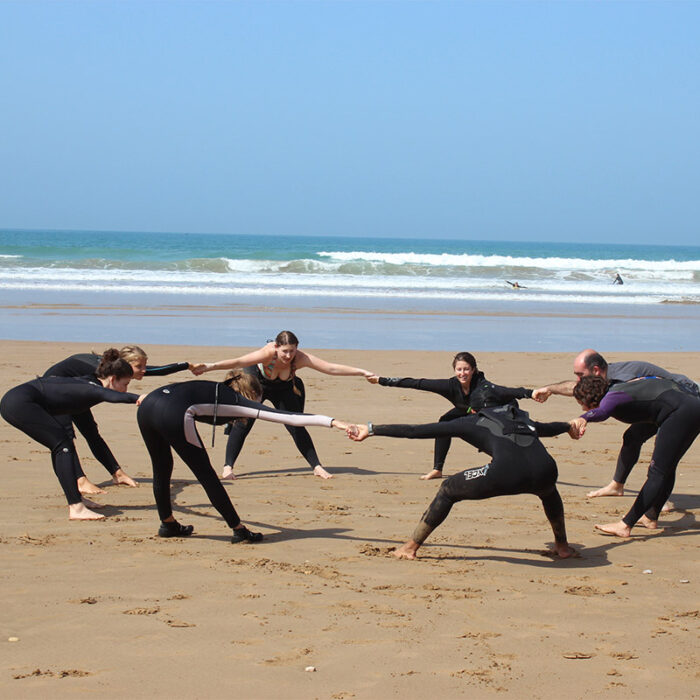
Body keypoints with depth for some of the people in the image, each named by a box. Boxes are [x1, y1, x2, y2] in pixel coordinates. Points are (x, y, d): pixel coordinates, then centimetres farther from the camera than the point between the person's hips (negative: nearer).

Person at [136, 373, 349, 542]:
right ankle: (239, 530, 15)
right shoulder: (238, 401, 17)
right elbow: (288, 418, 10)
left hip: (146, 408, 7)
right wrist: (332, 422, 10)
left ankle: (168, 524, 39)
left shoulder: (214, 390, 35)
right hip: (173, 415, -7)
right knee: (205, 474, 6)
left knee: (162, 469, 25)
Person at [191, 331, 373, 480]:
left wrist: (362, 372, -34)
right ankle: (228, 466, -9)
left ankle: (316, 466, 5)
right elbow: (239, 362, -49)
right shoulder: (268, 353, -39)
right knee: (243, 423, -15)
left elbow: (332, 368, -30)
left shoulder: (301, 358, -31)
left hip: (282, 389, 2)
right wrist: (210, 367, -61)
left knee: (296, 426, -3)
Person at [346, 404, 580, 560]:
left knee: (448, 490, 19)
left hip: (505, 476, -4)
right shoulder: (523, 420, 34)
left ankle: (411, 547, 21)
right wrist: (569, 426, 80)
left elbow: (416, 431, 22)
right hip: (545, 473, 4)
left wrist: (371, 430, 27)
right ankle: (562, 545, 50)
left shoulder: (473, 422, 23)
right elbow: (547, 428, 57)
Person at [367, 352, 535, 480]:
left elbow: (506, 392, -58)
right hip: (468, 412, 5)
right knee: (445, 422, -5)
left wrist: (531, 393, -77)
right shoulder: (452, 385, -30)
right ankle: (437, 469, 5)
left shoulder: (482, 385, -42)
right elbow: (418, 384, -28)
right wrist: (382, 381, -27)